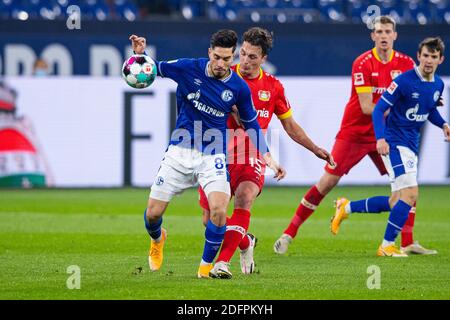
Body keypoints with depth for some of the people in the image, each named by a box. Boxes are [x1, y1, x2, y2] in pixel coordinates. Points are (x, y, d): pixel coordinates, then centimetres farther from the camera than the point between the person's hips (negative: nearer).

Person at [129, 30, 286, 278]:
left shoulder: (239, 88, -5)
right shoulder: (189, 69, -7)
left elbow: (251, 125, 9)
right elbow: (154, 69, 6)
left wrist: (268, 159, 2)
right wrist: (141, 53, -15)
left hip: (213, 156, -1)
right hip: (180, 152, 1)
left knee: (219, 209, -23)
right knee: (153, 213, 0)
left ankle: (207, 265, -1)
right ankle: (157, 239, 39)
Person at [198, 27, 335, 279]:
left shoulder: (273, 86, 8)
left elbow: (290, 126, 19)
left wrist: (315, 149, 14)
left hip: (252, 157, 0)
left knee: (245, 197, -30)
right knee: (210, 216, -1)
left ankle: (222, 261, -33)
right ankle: (246, 242, 31)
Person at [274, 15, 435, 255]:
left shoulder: (406, 64, -2)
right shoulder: (363, 64, -16)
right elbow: (367, 107, -20)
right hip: (354, 133, -4)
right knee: (327, 183, -6)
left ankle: (407, 242, 3)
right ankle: (289, 234, 3)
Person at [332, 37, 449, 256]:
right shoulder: (404, 81, -16)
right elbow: (378, 109, -15)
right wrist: (380, 138, -28)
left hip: (411, 146, 8)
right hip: (394, 143, -8)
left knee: (397, 203, 11)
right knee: (410, 194, -19)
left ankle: (348, 208, 29)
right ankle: (387, 246, -8)